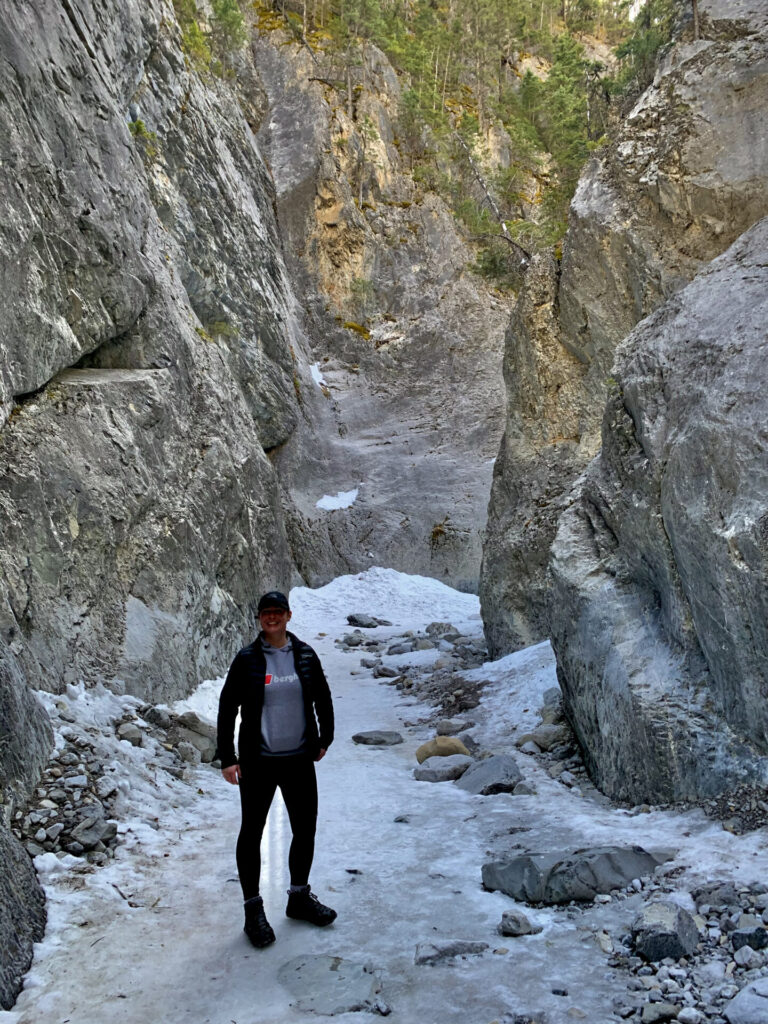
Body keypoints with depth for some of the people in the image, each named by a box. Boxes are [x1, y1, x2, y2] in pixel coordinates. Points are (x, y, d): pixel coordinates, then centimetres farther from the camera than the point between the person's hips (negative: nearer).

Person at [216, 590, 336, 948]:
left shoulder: (305, 655, 1)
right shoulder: (247, 659, -7)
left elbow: (322, 699, 15)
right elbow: (227, 708, -4)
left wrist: (325, 739, 16)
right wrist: (227, 758, -7)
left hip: (300, 759, 3)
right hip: (258, 761, -3)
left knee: (305, 830, 12)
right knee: (251, 833, 5)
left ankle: (299, 897, 32)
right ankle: (253, 910, 20)